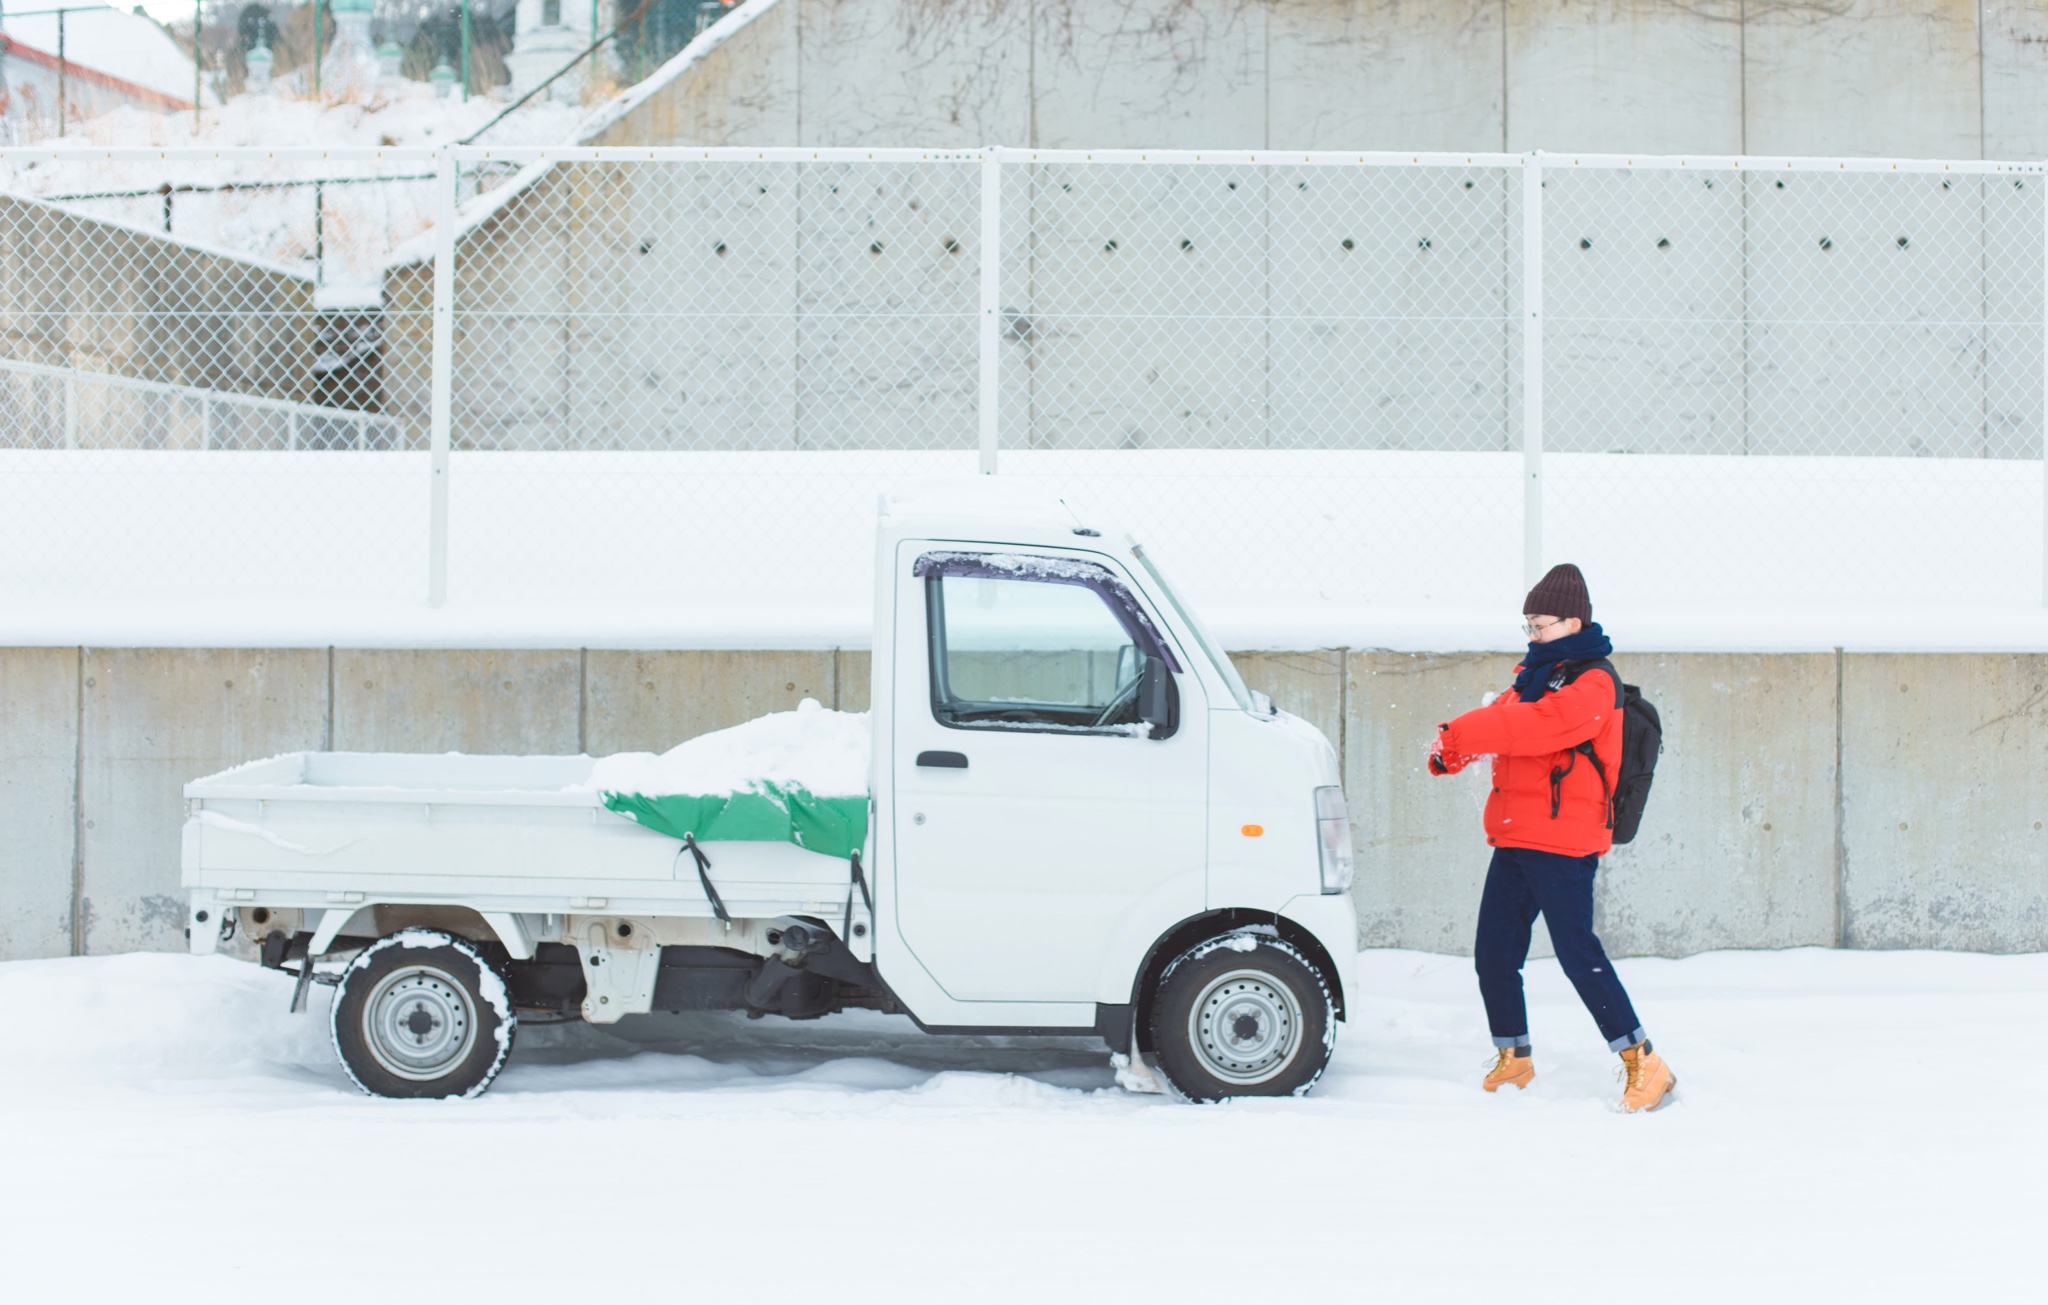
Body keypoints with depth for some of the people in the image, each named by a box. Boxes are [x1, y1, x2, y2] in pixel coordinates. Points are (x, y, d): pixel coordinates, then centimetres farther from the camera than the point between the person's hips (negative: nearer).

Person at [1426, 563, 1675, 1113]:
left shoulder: (1592, 682, -11)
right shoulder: (1534, 672, 18)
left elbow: (1534, 726, -24)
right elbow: (1501, 718, 11)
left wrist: (1458, 735, -18)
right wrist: (1451, 746, -10)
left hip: (1563, 842, -8)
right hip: (1514, 839, 9)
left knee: (1578, 953, -11)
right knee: (1493, 953, 9)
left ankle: (1644, 1066, -4)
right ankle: (1513, 1058, 25)